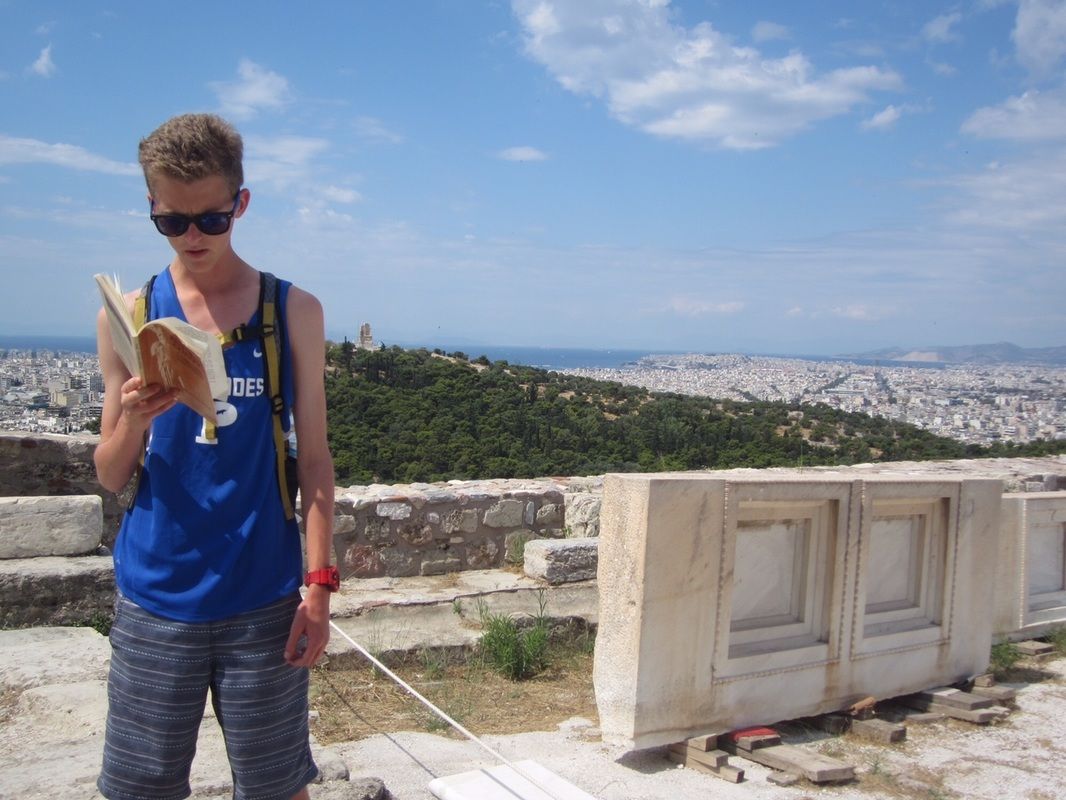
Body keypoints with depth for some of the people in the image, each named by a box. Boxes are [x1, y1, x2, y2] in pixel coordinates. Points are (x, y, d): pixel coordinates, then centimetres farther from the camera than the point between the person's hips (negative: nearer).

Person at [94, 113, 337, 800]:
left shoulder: (294, 311, 0)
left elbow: (314, 460, 1)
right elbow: (110, 477, 4)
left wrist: (319, 584, -5)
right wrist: (133, 420, -17)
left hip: (264, 601, -1)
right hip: (154, 599, 1)